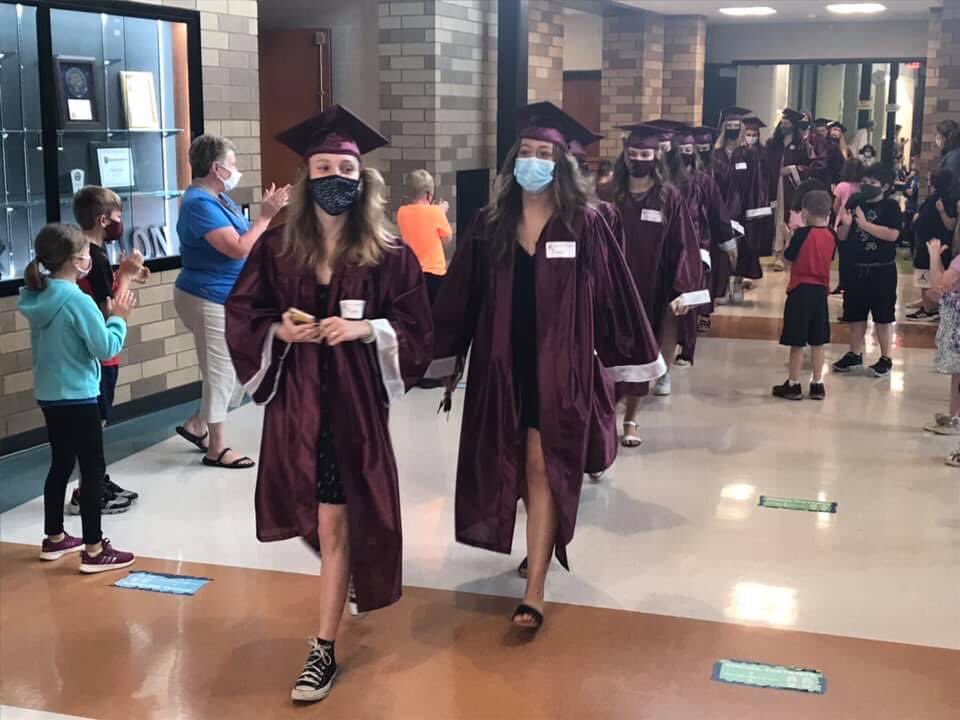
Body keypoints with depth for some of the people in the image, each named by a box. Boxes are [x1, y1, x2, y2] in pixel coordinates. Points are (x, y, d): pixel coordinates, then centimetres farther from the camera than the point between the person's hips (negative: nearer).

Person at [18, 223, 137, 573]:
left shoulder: (37, 297, 4)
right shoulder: (78, 301, -21)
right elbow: (106, 349, -19)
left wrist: (105, 315, 11)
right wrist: (118, 318, -5)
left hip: (48, 395, 9)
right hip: (77, 398, -9)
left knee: (61, 465, 19)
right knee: (93, 470, -1)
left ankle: (54, 538, 30)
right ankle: (94, 550, 1)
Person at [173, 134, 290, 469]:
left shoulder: (218, 198, 12)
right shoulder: (200, 204, -20)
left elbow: (246, 239, 16)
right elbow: (239, 249, -26)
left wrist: (269, 214, 6)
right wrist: (266, 215, -20)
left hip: (229, 299, 10)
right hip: (209, 300, -10)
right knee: (221, 373, -1)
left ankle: (197, 425, 26)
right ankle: (217, 448, 12)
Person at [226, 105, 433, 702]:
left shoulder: (389, 256, -4)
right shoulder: (276, 249, 1)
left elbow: (417, 330, -2)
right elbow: (239, 313, 6)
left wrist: (366, 328, -19)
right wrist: (279, 328, -13)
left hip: (353, 400, -3)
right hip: (295, 399, 3)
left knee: (333, 527, -2)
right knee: (322, 522, 16)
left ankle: (324, 649, 7)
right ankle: (357, 576, 48)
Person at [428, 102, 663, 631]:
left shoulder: (584, 225, -6)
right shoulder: (491, 224, 3)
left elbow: (611, 295, -2)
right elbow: (462, 294, 7)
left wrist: (623, 364, -2)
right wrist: (447, 359, 9)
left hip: (558, 363, -4)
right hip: (501, 362, 4)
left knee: (543, 465, -6)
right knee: (511, 463, 14)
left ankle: (535, 590, -4)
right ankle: (542, 545, 39)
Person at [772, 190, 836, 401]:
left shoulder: (802, 233, -14)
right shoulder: (831, 235, 1)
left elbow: (788, 258, -7)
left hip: (800, 290, -5)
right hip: (821, 291, 5)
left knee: (797, 341, 2)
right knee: (817, 341, 13)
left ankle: (793, 385, 9)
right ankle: (817, 384, 17)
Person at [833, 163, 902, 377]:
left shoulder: (890, 206, -7)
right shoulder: (854, 203, 5)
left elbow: (893, 234, -21)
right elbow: (841, 237, 8)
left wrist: (864, 224, -23)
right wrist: (846, 224, -13)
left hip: (882, 271, -5)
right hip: (856, 269, 5)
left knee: (883, 315, 3)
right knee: (855, 314, 12)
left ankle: (885, 359, 13)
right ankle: (855, 355, 26)